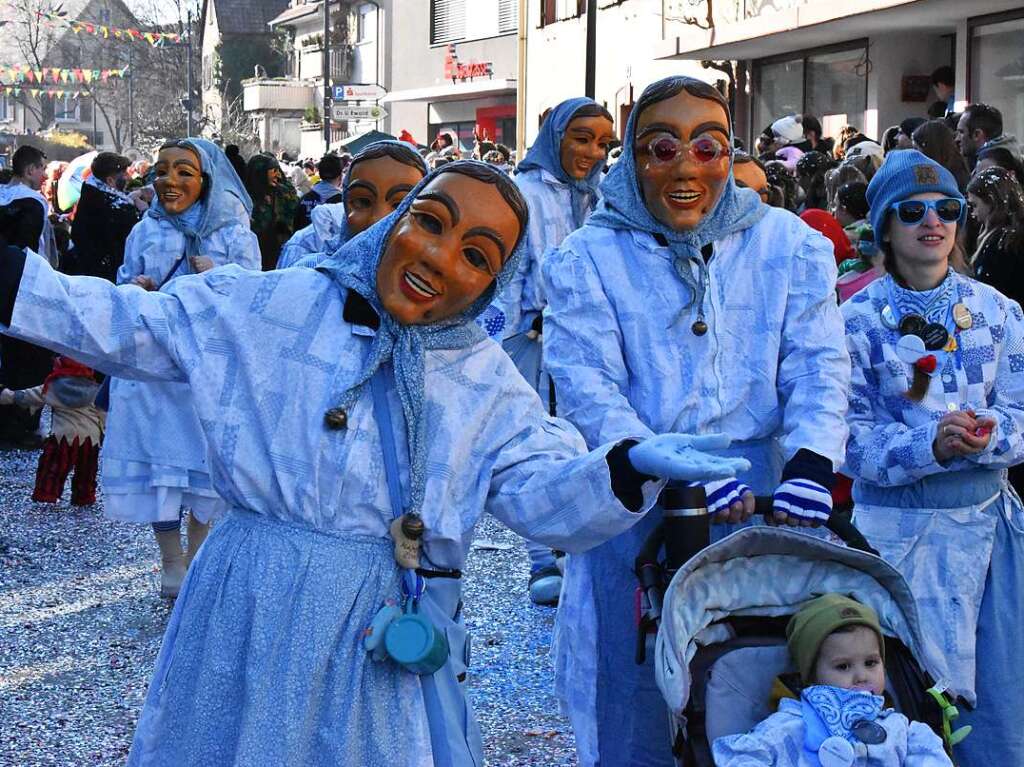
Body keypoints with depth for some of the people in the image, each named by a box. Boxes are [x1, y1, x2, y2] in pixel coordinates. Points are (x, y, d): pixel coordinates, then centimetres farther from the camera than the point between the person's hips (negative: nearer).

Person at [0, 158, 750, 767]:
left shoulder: (492, 386, 6)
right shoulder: (269, 305, 1)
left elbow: (548, 493, -1)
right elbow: (128, 324, 6)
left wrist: (631, 466, -21)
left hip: (390, 637, 1)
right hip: (249, 615, -1)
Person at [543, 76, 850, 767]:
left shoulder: (790, 245, 5)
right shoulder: (586, 260, -2)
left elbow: (818, 368, 0)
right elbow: (589, 393, -10)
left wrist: (809, 469, -19)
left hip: (759, 502, 2)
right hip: (635, 511, -2)